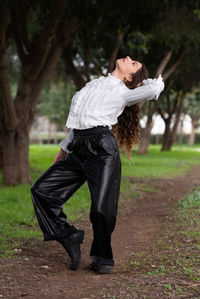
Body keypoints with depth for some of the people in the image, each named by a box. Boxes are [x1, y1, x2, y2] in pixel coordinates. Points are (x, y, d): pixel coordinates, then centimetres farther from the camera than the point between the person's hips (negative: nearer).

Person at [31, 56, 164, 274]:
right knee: (42, 189, -2)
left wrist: (142, 81, 6)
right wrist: (65, 148, 32)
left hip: (102, 150, -7)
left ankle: (103, 258, 13)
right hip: (78, 151, 7)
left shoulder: (123, 92, 2)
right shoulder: (94, 84, 22)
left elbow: (155, 88, -16)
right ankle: (69, 238, 7)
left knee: (102, 209, -9)